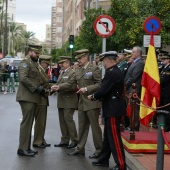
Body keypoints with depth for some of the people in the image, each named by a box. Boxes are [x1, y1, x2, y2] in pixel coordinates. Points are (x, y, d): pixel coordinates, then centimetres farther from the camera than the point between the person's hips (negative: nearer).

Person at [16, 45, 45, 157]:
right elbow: (23, 78, -20)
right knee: (26, 122, -8)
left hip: (33, 97, 9)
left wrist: (40, 88, 8)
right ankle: (22, 149, -5)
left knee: (29, 123, 11)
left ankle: (27, 147, 17)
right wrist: (36, 88, -19)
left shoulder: (35, 64, 21)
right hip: (27, 97, -9)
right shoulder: (25, 63, -7)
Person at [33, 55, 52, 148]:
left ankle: (41, 140, 22)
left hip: (44, 100, 10)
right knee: (39, 121, -4)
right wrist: (45, 91, -14)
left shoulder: (43, 71, 17)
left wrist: (49, 88, 6)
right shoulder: (38, 71, -15)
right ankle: (37, 142, 3)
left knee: (42, 122, 15)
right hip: (40, 99, -10)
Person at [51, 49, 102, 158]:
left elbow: (99, 84, -13)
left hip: (92, 102, -7)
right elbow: (70, 83, 13)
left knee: (95, 126, -2)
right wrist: (59, 87, 0)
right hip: (82, 102, 7)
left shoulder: (94, 69, -8)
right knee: (82, 126, 11)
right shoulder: (78, 71, 14)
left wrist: (87, 89, -21)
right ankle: (80, 148, 19)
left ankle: (99, 150, 7)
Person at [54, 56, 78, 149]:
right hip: (61, 101, 9)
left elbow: (72, 87, -17)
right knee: (62, 120, 8)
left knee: (68, 119, -10)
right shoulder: (62, 73, 20)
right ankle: (65, 140, 15)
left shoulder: (72, 73, -8)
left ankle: (74, 140, -1)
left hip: (69, 101, -9)